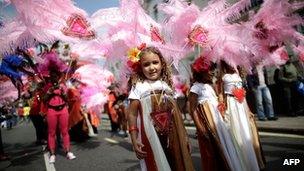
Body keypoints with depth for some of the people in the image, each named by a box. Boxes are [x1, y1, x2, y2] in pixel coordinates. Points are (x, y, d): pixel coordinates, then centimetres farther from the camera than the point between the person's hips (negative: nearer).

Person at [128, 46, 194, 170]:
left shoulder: (166, 84, 10)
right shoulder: (138, 86, -2)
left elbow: (176, 112, 11)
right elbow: (132, 114, -6)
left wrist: (184, 135, 11)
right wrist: (134, 140, -12)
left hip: (172, 136, 4)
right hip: (150, 137, -4)